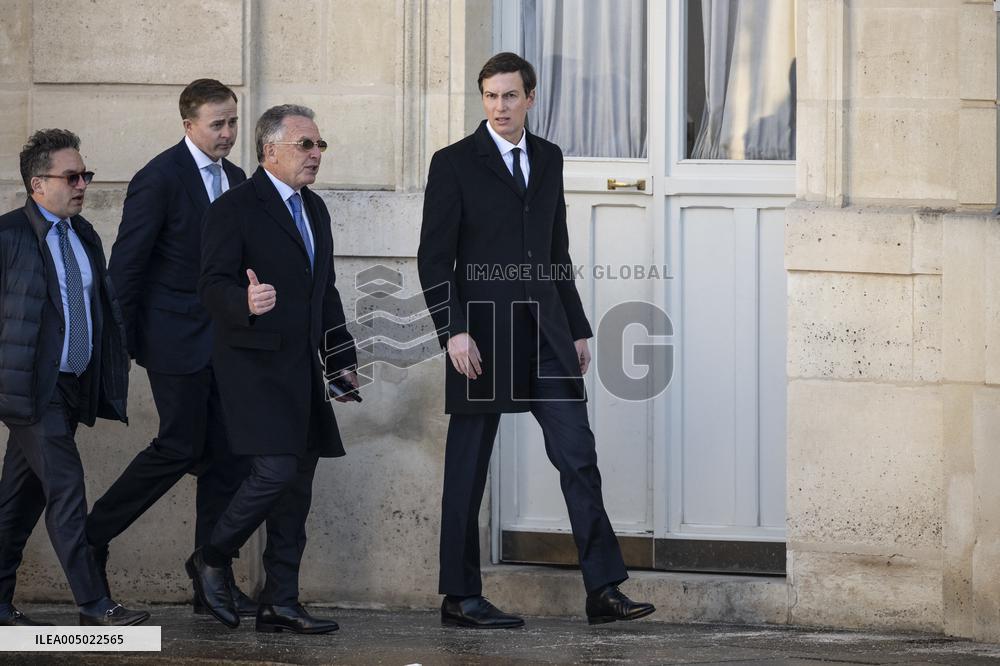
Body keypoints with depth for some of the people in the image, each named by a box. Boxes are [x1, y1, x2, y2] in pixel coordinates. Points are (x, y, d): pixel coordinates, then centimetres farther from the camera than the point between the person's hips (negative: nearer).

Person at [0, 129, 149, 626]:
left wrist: (115, 365, 13)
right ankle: (95, 604, -10)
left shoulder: (84, 236, 15)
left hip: (72, 387, 7)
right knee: (66, 489, -10)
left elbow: (103, 310, 20)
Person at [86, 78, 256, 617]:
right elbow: (126, 264, -11)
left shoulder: (234, 179, 13)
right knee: (179, 447, -7)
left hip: (225, 339, 7)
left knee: (228, 453, 3)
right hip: (177, 339, -7)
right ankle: (92, 535, 10)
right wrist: (124, 342, -11)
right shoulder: (159, 179, -11)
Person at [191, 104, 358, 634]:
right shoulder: (235, 209, -8)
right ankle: (211, 560, 4)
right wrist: (246, 301, -36)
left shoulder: (314, 209, 18)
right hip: (256, 365, -8)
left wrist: (341, 359, 21)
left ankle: (280, 604, 9)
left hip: (303, 370, 8)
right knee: (277, 470, -18)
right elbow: (213, 286, -15)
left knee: (298, 481, 5)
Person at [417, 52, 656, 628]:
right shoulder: (454, 163, -3)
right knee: (469, 468, 1)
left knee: (578, 456, -2)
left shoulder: (548, 158, 13)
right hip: (482, 333, -5)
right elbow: (434, 257, -6)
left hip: (546, 332, 5)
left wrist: (578, 328, 15)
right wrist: (454, 331, -16)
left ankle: (604, 590, -3)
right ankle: (460, 598, 8)